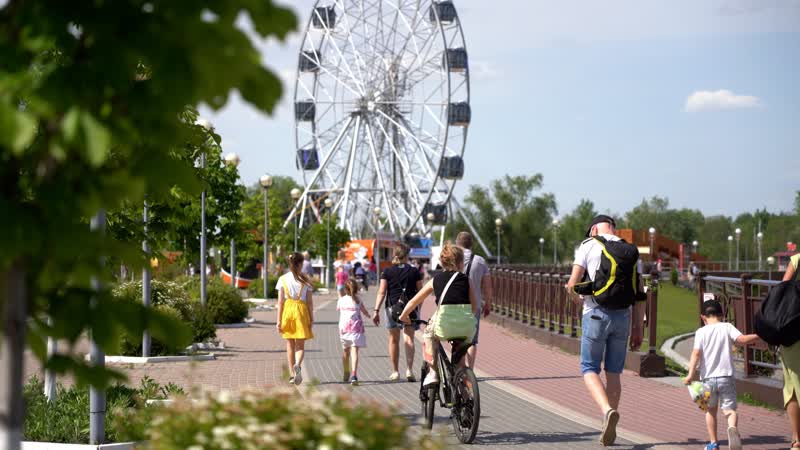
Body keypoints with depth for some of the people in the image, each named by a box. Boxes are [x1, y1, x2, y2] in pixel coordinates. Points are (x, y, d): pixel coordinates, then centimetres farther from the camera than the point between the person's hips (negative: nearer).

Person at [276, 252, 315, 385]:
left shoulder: (283, 279, 0)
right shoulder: (305, 280, -2)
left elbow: (280, 301, -2)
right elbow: (309, 301, -1)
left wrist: (279, 320, 0)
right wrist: (311, 319, 6)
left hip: (287, 310, 1)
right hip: (301, 310, -1)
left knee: (290, 345, 13)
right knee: (300, 345, 2)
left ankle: (292, 374, 16)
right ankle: (297, 365, -27)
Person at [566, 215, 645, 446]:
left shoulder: (588, 246, -1)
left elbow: (572, 285, -8)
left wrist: (580, 302, 15)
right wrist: (638, 329, 9)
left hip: (596, 314, -3)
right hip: (623, 315, 4)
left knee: (589, 369, 6)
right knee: (614, 372, 13)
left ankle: (608, 410, -20)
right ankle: (609, 429, 14)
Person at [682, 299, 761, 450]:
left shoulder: (701, 332, 2)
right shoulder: (727, 327, 3)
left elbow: (696, 353, -9)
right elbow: (741, 339, -11)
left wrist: (691, 374, -13)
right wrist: (758, 336, 0)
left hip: (708, 378, 1)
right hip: (726, 376, -1)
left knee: (711, 410, 19)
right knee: (730, 409, -2)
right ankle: (732, 428, -35)